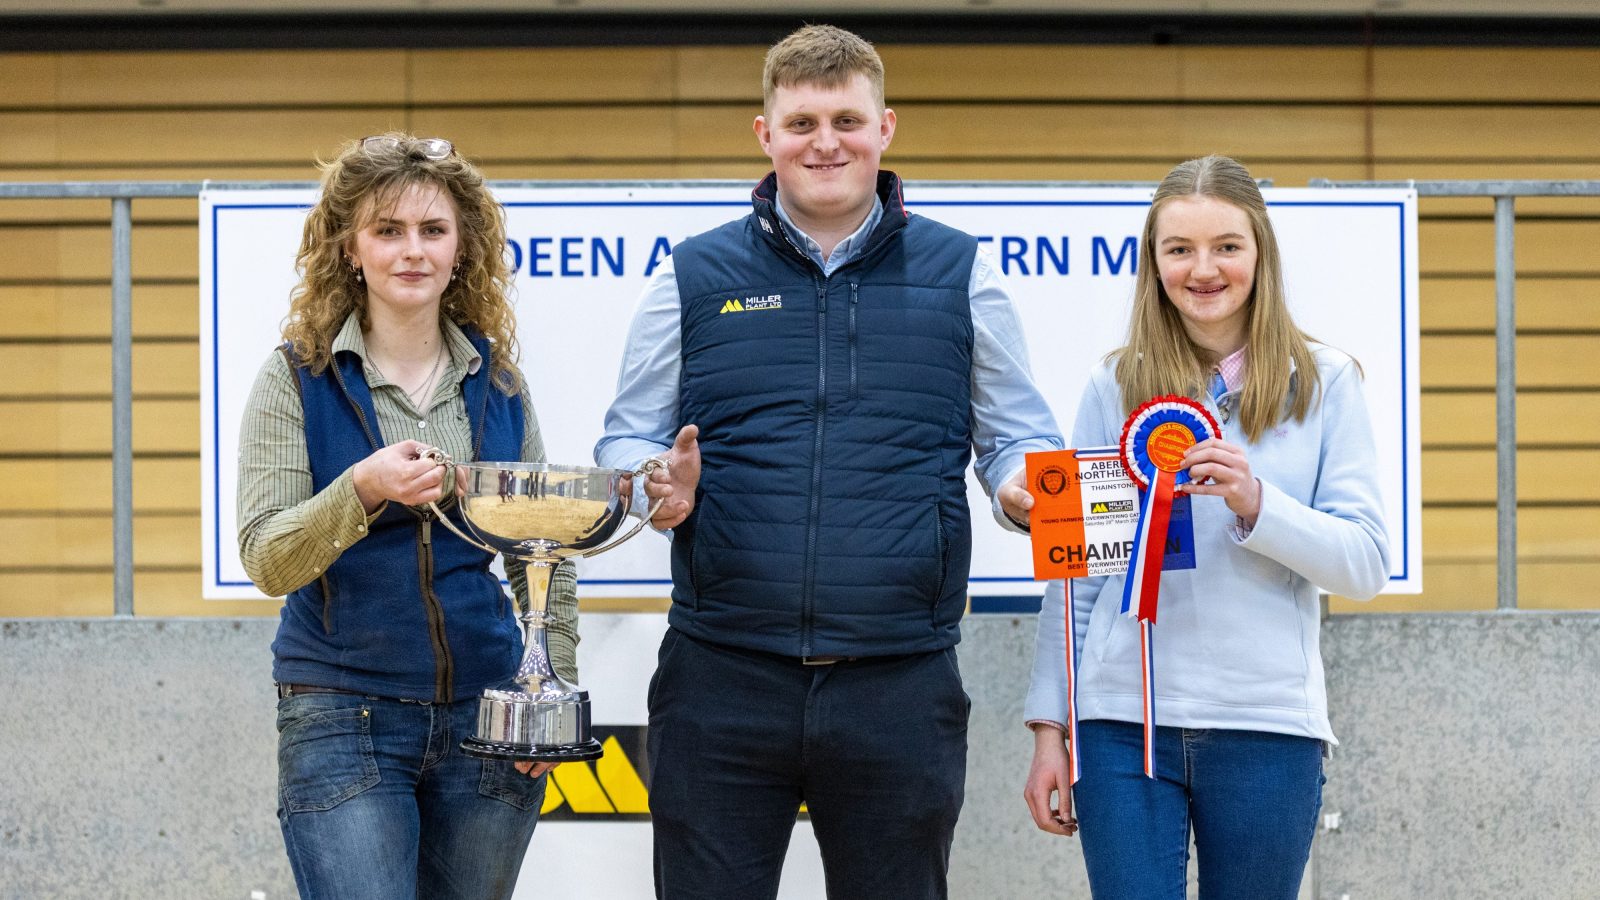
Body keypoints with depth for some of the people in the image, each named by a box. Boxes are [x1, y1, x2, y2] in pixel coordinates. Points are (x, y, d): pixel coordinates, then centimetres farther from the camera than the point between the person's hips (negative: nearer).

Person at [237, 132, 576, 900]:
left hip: (486, 718, 3)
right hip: (344, 715, -3)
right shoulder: (297, 376, -3)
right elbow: (266, 561, -12)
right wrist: (361, 491, -29)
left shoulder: (497, 380, 7)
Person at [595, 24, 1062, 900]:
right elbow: (626, 438, 11)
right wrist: (658, 484, -12)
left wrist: (1023, 486, -12)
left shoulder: (959, 272, 8)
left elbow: (1016, 435, 11)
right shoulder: (694, 276, 9)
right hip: (723, 679, 0)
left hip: (899, 686, 0)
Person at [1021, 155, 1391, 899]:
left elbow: (1365, 565, -1)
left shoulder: (1323, 383, 5)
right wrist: (1049, 726, 4)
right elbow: (1073, 572, 8)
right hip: (1124, 724, 0)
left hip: (1267, 726, 0)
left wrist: (1255, 503, -17)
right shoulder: (1114, 388, 7)